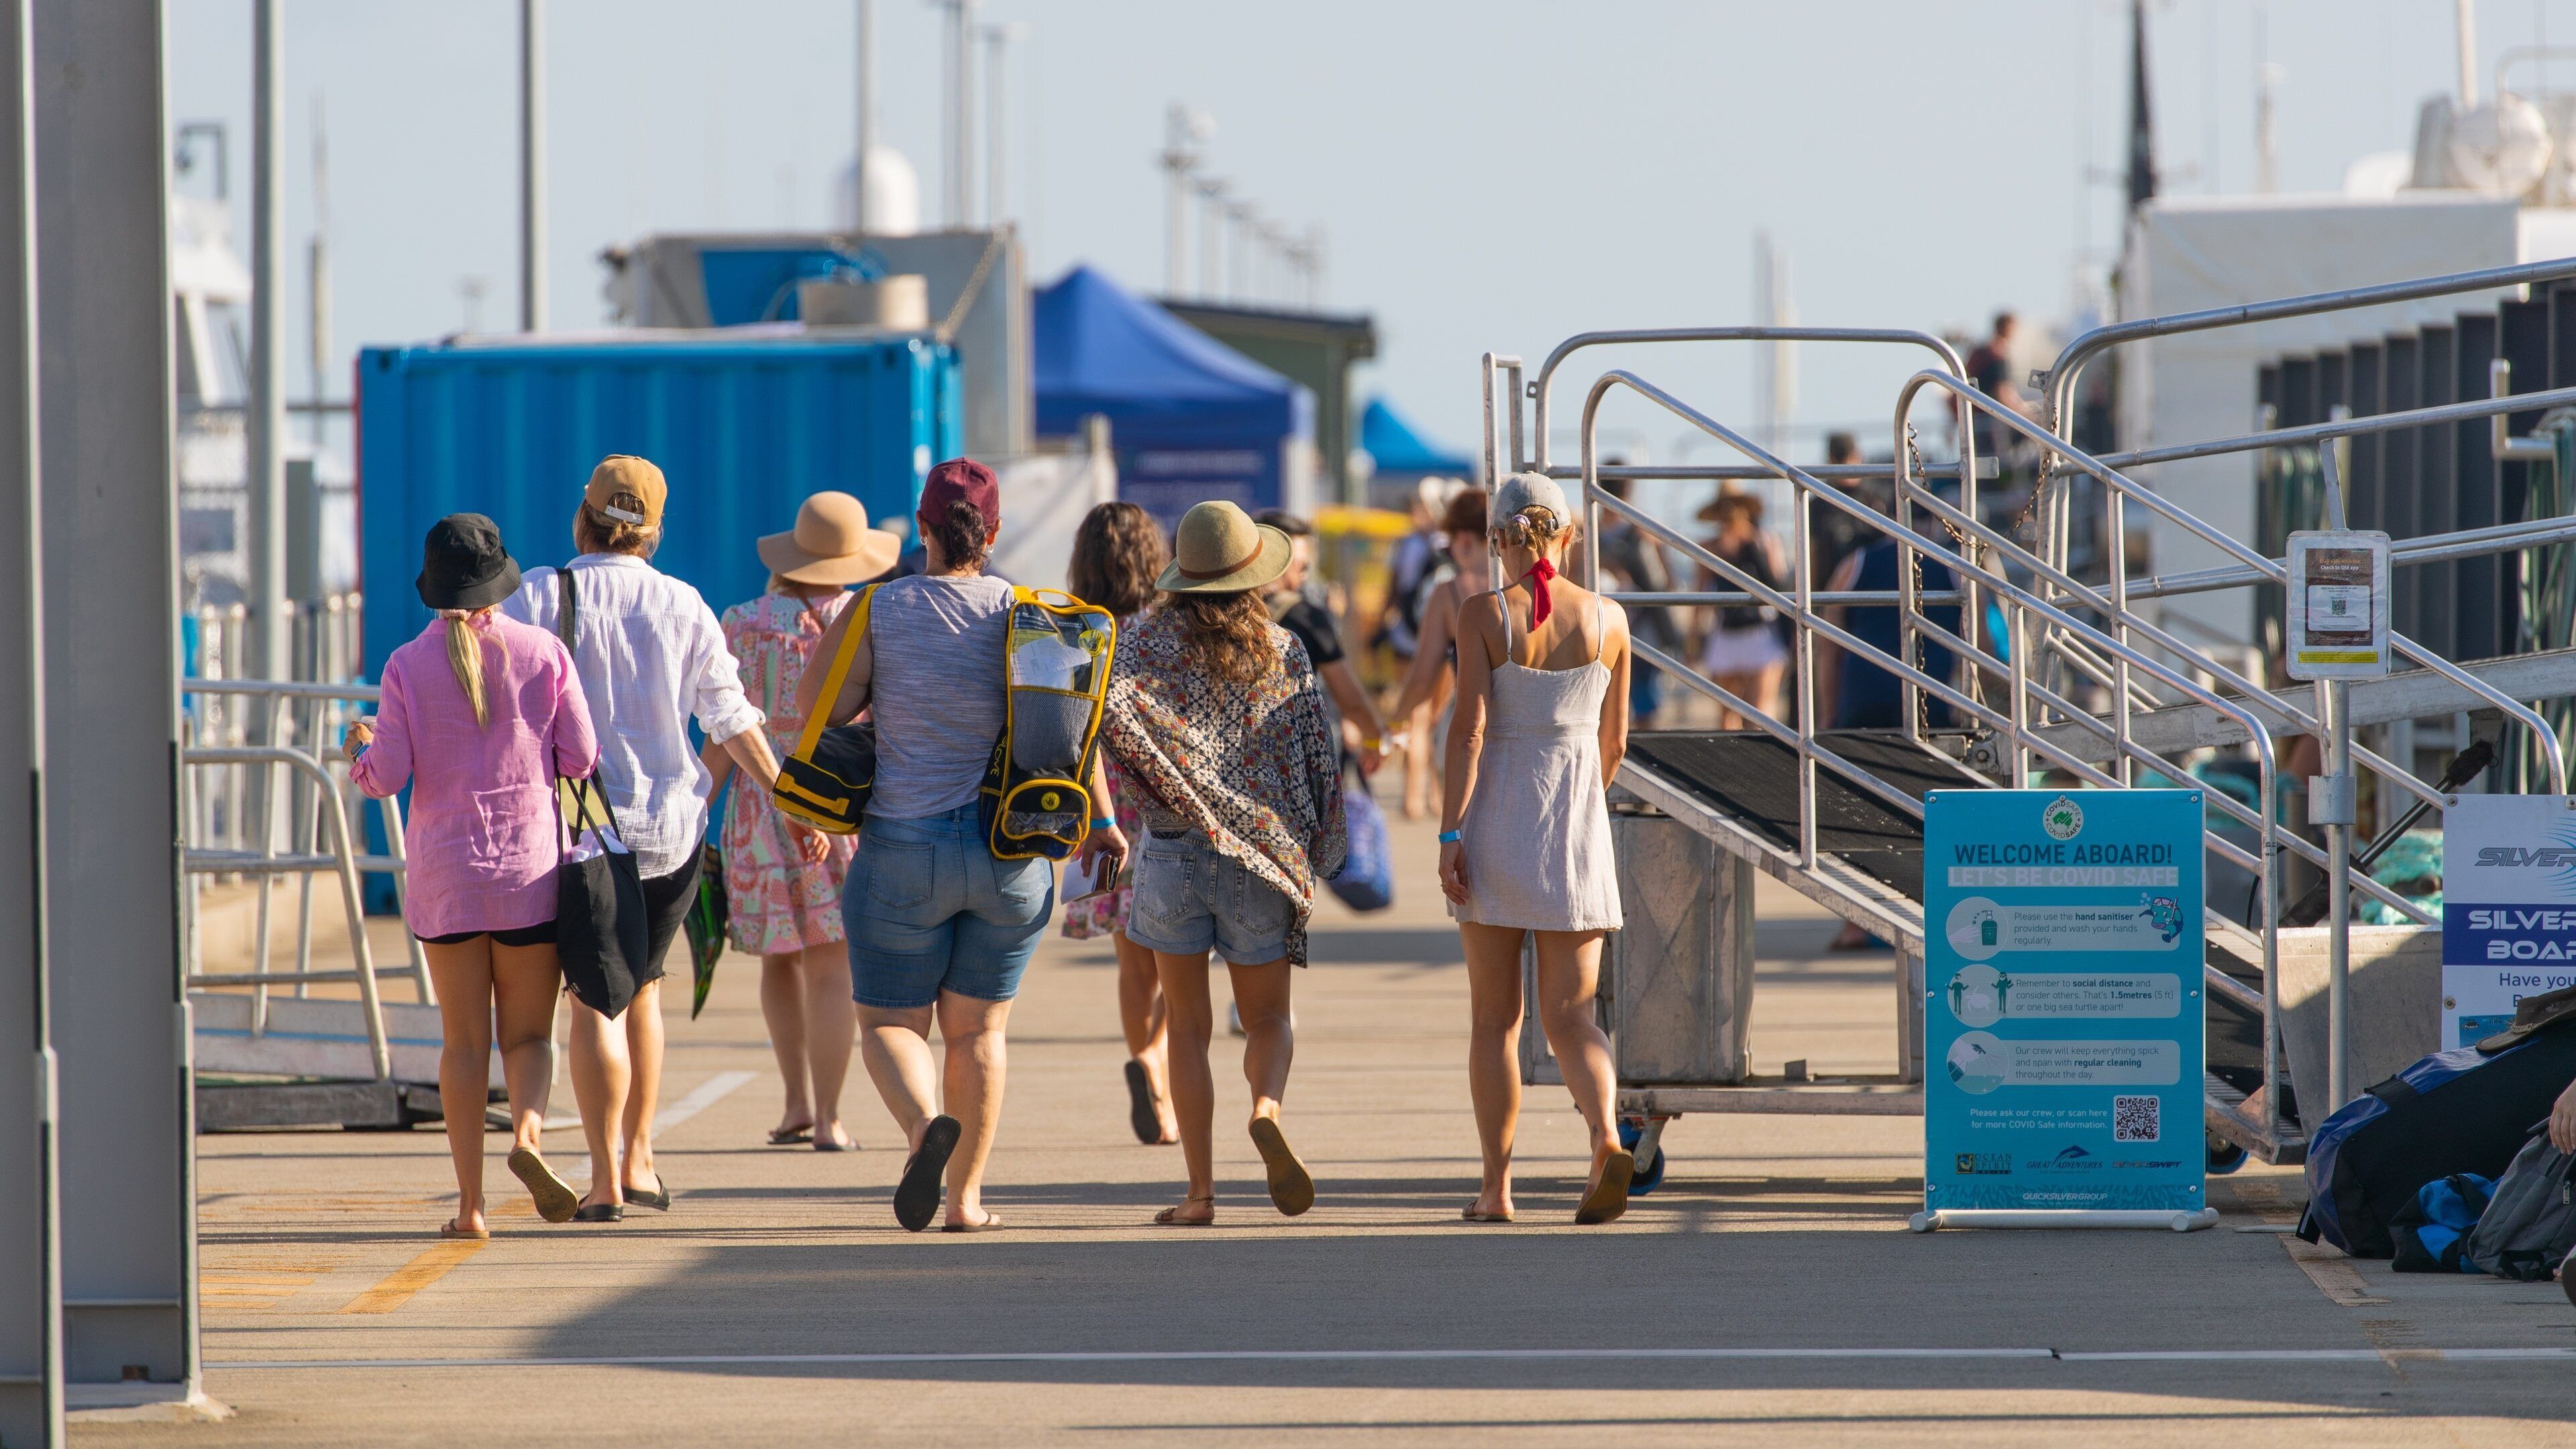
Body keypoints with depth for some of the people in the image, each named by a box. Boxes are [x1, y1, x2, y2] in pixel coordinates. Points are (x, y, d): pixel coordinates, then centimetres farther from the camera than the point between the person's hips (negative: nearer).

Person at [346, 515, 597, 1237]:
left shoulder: (409, 666, -4)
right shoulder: (542, 652, -4)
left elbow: (386, 776, -5)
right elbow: (580, 759, -2)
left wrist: (358, 751, 18)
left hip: (446, 871, 0)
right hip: (531, 865, 0)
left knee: (463, 1040, 7)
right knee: (528, 1032, 9)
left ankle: (471, 1202, 2)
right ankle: (527, 1129, -22)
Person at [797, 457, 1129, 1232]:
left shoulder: (880, 609, -6)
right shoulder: (1023, 614, -4)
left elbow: (815, 703, -7)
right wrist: (1100, 821, 4)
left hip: (903, 850, -2)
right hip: (1009, 854, 2)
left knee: (890, 1022, 6)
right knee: (979, 1026, 14)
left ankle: (925, 1124, -23)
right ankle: (966, 1196, 13)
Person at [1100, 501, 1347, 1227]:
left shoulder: (1150, 643, -2)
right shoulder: (1284, 652, 2)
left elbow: (1109, 703, -21)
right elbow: (1319, 758, 1)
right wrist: (1314, 854, 13)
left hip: (1174, 852, -1)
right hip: (1262, 863, 1)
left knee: (1188, 1026, 10)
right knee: (1268, 1017, 15)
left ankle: (1200, 1192, 5)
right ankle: (1266, 1108, -19)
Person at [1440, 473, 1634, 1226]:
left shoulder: (1483, 616, -6)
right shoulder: (1608, 619, 2)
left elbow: (1469, 731, -13)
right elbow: (1614, 741, 10)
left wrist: (1451, 834, -11)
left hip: (1496, 818, -2)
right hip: (1577, 825, 2)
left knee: (1495, 1017, 10)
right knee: (1570, 1014, 3)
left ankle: (1497, 1187, 12)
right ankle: (1606, 1140, -24)